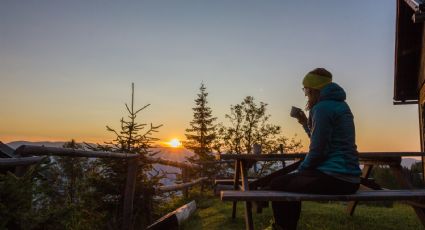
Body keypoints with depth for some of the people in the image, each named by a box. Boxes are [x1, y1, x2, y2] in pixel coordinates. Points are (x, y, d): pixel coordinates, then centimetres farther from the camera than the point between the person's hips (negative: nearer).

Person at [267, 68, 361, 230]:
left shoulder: (323, 107, -13)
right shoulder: (340, 105, 16)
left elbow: (317, 151, -17)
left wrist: (300, 170, -2)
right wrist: (306, 124, 17)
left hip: (333, 178, -10)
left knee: (277, 185, 1)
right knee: (291, 181, 26)